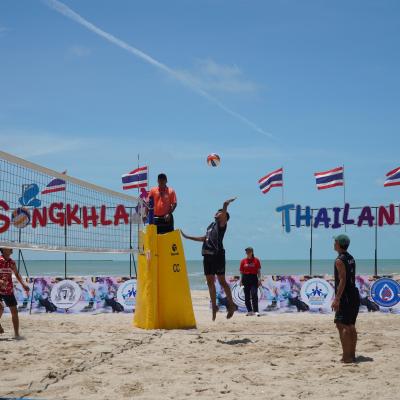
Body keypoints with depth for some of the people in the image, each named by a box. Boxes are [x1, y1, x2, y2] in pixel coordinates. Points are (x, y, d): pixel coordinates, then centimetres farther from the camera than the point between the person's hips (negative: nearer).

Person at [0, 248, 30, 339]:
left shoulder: (11, 262, 4)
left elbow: (17, 274, 17)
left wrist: (23, 284, 6)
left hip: (9, 290, 5)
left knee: (14, 311, 4)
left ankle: (16, 334, 14)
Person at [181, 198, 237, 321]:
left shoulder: (221, 224, 1)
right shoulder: (211, 225, 22)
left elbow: (223, 215, -20)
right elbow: (204, 238, 32)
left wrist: (226, 206, -39)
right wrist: (187, 237, 38)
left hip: (217, 255, -8)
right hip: (207, 255, 8)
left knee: (221, 281, -5)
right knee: (210, 282, 9)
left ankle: (231, 304, 5)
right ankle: (214, 306, 17)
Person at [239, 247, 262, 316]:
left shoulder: (256, 260, 3)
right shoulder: (243, 261, 7)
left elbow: (259, 271, 3)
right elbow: (241, 272, 10)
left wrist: (259, 279, -4)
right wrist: (241, 280, 4)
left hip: (254, 278, -3)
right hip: (245, 278, 3)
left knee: (254, 295, -12)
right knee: (247, 296, 5)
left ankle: (256, 311, -14)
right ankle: (249, 311, 14)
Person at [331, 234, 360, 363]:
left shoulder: (339, 261, -14)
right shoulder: (351, 258, 14)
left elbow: (342, 280, -20)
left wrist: (337, 299, -21)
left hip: (345, 297, -9)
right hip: (354, 295, 9)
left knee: (342, 326, -7)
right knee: (351, 326, 14)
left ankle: (346, 356, -10)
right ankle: (352, 355, 19)